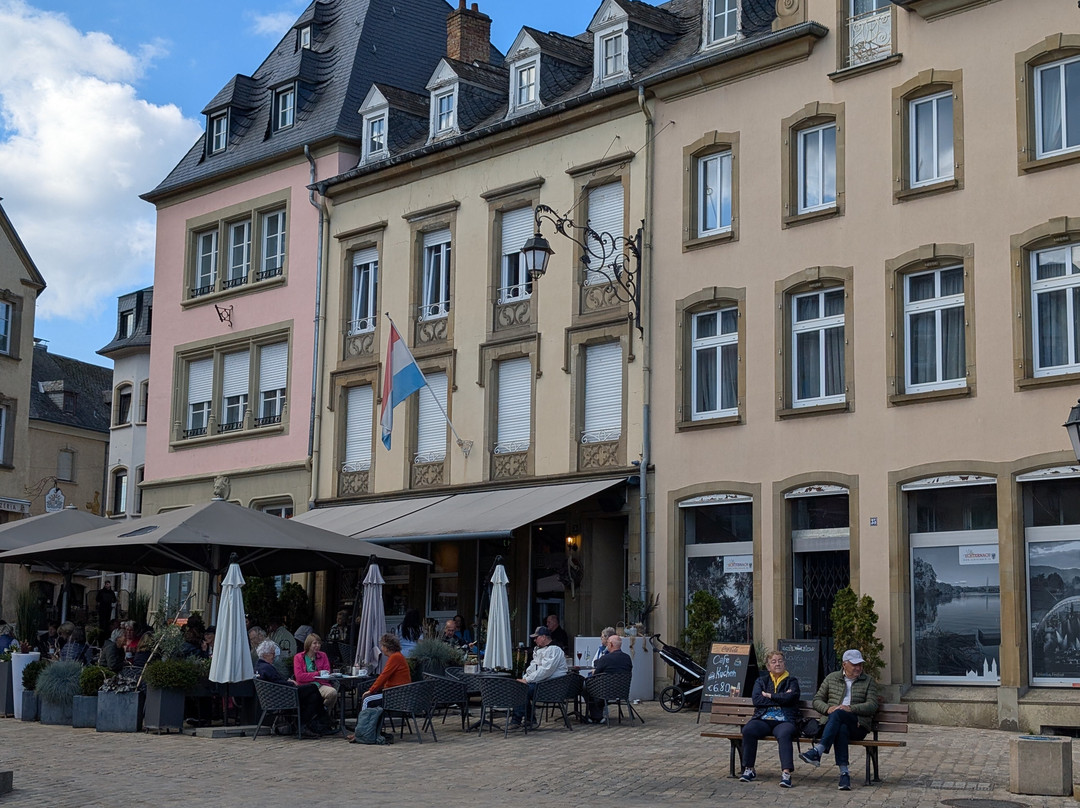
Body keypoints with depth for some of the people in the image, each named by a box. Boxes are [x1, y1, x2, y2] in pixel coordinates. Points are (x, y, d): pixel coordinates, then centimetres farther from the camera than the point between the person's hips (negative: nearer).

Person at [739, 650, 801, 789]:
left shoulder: (792, 681, 15)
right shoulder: (761, 681, 20)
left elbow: (789, 698, -7)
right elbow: (756, 700, 1)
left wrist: (769, 696, 1)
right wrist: (780, 698, -2)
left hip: (784, 721, -2)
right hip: (763, 720, 2)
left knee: (784, 734, -37)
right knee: (748, 730, -30)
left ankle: (786, 773, -44)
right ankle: (749, 769, -20)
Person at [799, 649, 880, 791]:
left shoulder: (868, 682, 15)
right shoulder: (831, 678, 20)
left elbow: (872, 705, 1)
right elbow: (817, 700, 18)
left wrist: (851, 708, -15)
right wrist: (828, 708, -5)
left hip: (858, 725, -2)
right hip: (834, 722, 2)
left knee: (838, 714, -36)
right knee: (841, 729, -38)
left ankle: (817, 751, -48)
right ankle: (844, 773, -47)